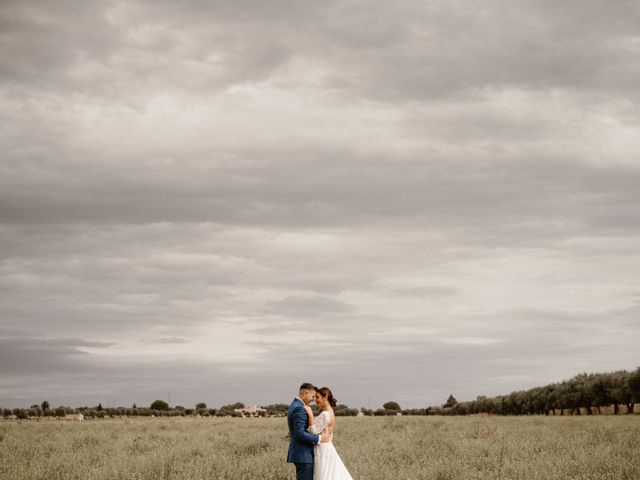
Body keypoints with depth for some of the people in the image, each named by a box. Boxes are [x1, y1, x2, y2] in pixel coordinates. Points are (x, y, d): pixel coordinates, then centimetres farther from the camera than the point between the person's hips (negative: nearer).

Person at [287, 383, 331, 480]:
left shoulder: (294, 405, 16)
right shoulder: (299, 408, -18)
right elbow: (300, 434, -24)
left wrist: (317, 434, 8)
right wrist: (319, 439, -17)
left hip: (300, 453, 11)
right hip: (303, 454, -11)